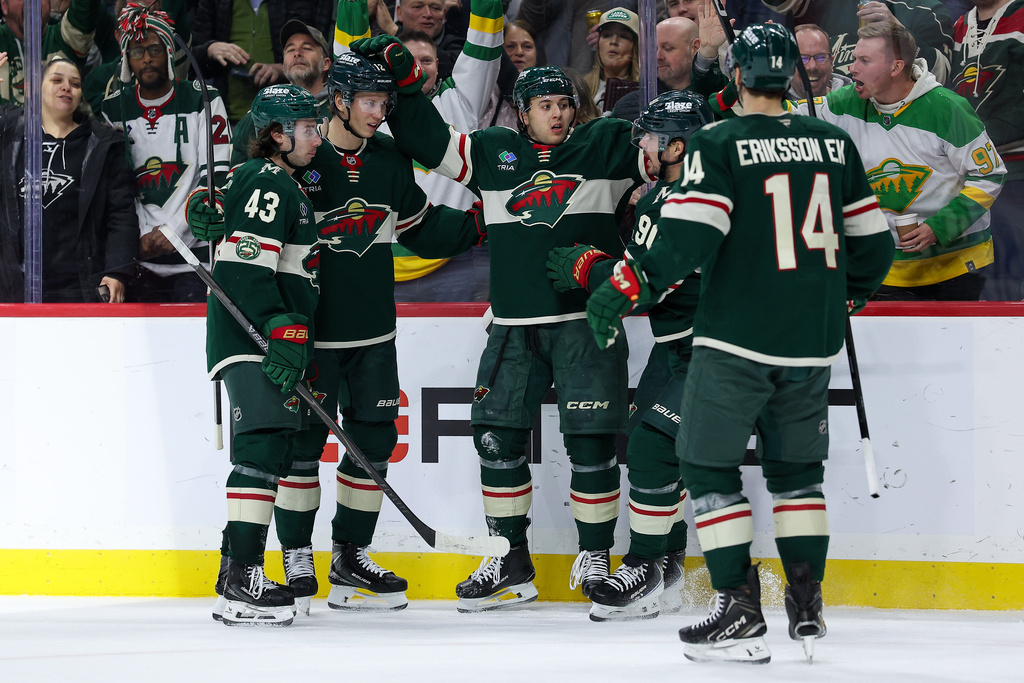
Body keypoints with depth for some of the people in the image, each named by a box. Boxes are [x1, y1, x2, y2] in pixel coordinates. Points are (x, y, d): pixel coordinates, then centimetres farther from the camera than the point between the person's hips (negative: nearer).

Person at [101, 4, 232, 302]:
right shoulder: (114, 110, 9)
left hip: (197, 256, -3)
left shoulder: (204, 101, 1)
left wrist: (173, 230, -13)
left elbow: (216, 177, -5)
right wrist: (141, 237, -4)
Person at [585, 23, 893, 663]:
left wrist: (628, 285, -11)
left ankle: (740, 611, -4)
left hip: (738, 339, -5)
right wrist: (844, 298, 30)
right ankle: (807, 604, 15)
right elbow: (872, 243, 12)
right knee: (797, 465, 19)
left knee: (708, 463, 4)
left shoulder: (718, 144, -8)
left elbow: (691, 238, -18)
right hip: (813, 344, 5)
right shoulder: (835, 144, 7)